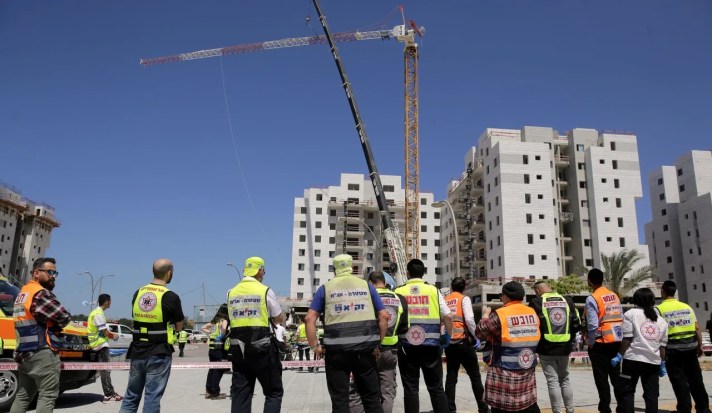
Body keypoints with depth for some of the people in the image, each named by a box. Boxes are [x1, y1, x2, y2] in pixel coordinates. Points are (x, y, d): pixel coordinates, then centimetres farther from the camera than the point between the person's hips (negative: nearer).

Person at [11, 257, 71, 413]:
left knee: (22, 396, 15)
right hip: (42, 353, -10)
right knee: (47, 396, -7)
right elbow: (64, 317, -14)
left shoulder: (22, 293, 18)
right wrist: (53, 327, 5)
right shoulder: (41, 293, -14)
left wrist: (48, 326, 5)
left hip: (24, 352, 10)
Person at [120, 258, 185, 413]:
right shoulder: (171, 297, -13)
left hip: (137, 352, 5)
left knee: (131, 395, 16)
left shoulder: (138, 293, 3)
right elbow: (179, 327, -1)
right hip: (159, 354, -5)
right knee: (152, 397, 2)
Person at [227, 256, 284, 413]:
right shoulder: (265, 291, -7)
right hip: (261, 347, -4)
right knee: (274, 392, 8)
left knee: (240, 393, 10)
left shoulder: (232, 292, 7)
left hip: (238, 347, 5)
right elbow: (279, 319, 1)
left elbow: (232, 319, 14)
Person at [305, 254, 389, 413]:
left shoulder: (325, 288, 7)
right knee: (372, 398, 13)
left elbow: (309, 319, -1)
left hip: (337, 350, -1)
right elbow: (384, 316, 4)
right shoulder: (367, 286, 10)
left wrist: (314, 347, 3)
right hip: (365, 349, 1)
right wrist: (378, 343, 10)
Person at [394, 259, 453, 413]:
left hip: (407, 345, 0)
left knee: (410, 388, 8)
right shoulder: (433, 290, 1)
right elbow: (447, 316, -2)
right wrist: (448, 337, 12)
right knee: (436, 387, 11)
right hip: (430, 345, 1)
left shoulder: (399, 292, 0)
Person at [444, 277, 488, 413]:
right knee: (475, 376, 8)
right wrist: (475, 336, -5)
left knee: (451, 377, 11)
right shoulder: (464, 299, -3)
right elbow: (469, 319, -16)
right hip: (462, 341, -4)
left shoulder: (444, 301, 9)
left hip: (448, 342, 4)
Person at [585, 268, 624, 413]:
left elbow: (593, 325, -18)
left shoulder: (592, 298, -15)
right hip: (616, 341, 6)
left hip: (600, 343, -6)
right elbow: (621, 318, 8)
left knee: (601, 378, 3)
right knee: (616, 375, 16)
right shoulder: (614, 296, 6)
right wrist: (619, 337, 15)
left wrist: (590, 343, -7)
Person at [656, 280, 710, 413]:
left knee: (679, 382, 3)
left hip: (673, 350, -4)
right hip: (690, 347, 5)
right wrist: (700, 346, 14)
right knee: (695, 379, 15)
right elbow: (697, 328, 6)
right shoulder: (687, 307, 8)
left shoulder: (660, 309, -7)